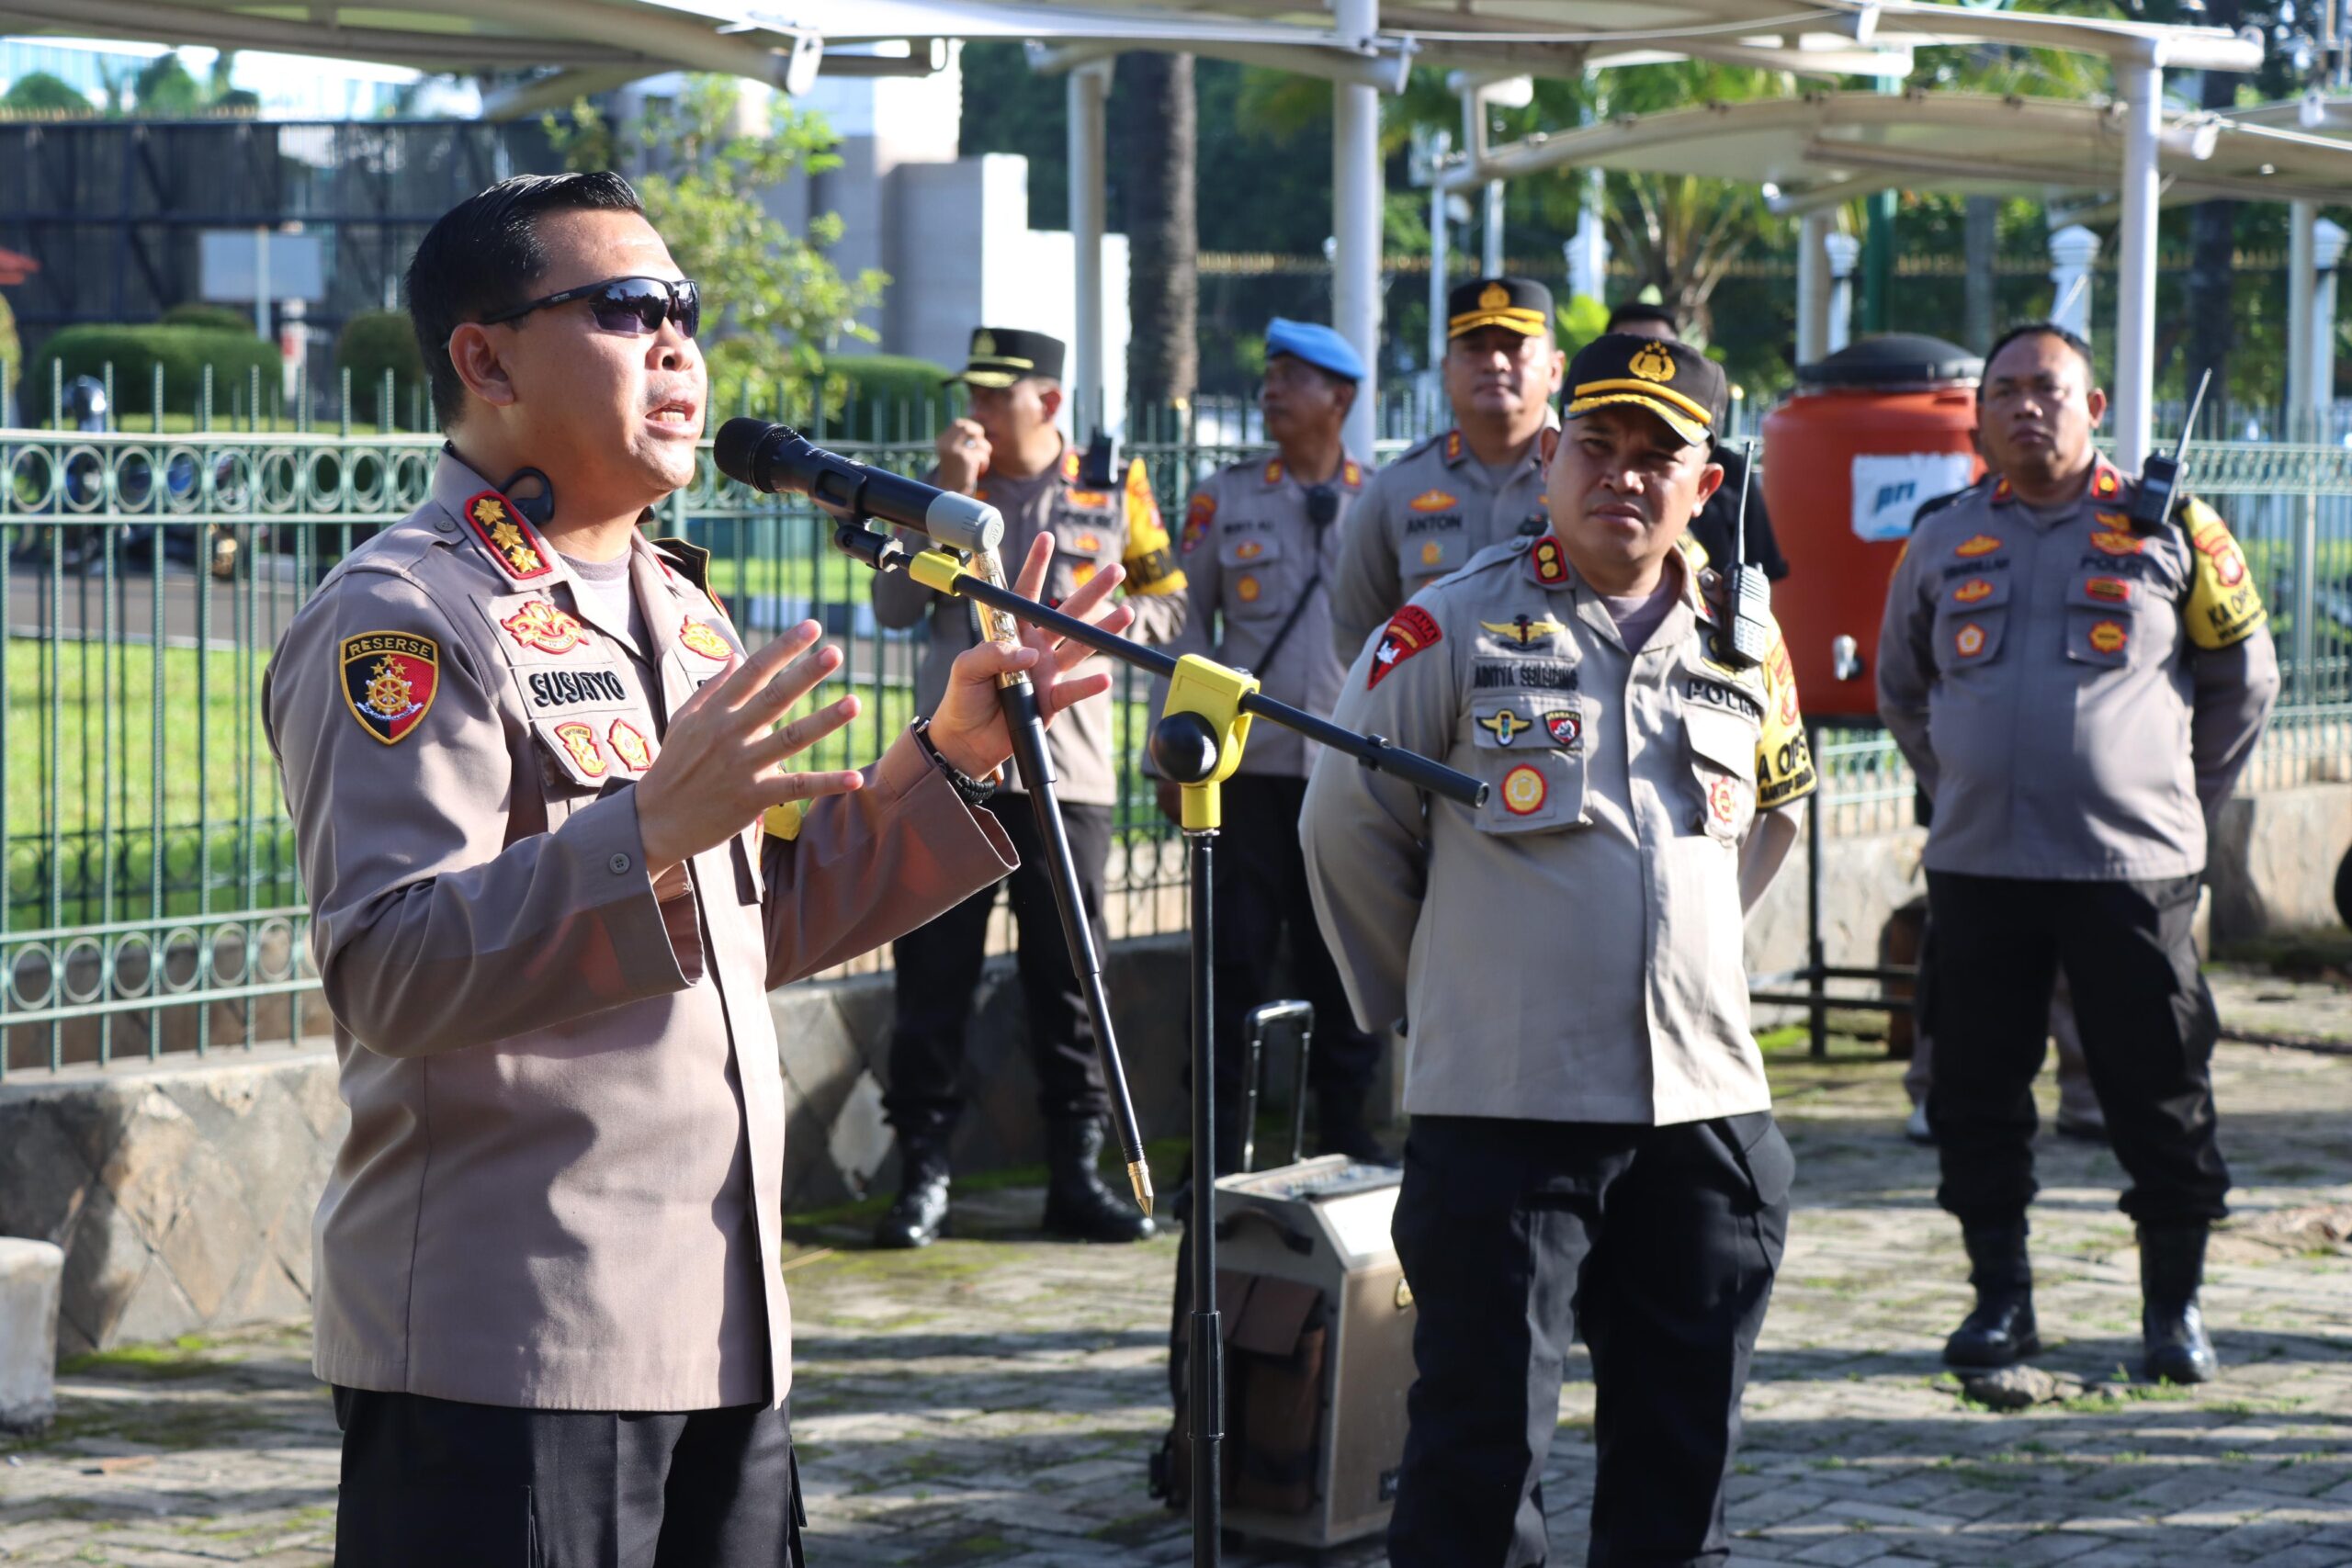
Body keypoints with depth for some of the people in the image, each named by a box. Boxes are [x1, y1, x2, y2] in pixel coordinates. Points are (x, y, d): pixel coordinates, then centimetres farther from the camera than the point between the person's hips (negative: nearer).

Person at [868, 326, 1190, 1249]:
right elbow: (894, 608, -1)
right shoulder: (948, 488, 10)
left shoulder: (1113, 492, 8)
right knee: (934, 974, -1)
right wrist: (948, 497, -8)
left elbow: (1167, 604, 12)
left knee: (1068, 978, 4)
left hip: (1065, 768, 0)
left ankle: (1076, 1175, 11)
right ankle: (923, 1171, 4)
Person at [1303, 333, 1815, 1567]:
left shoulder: (1746, 650, 10)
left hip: (1707, 1101, 4)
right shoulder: (1454, 630, -3)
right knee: (1482, 1441, -4)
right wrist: (1431, 992, 10)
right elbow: (1347, 826, 4)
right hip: (1502, 1103, -4)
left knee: (1684, 1443, 10)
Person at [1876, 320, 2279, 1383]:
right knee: (1976, 1094, 5)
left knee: (2160, 1093, 0)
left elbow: (2244, 684, 12)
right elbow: (1901, 690, 24)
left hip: (2132, 867, -2)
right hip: (1976, 865, 3)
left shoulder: (2169, 531, 1)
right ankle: (2000, 1298, 16)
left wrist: (2184, 802, 12)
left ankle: (2174, 1307, 12)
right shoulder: (1944, 541, 9)